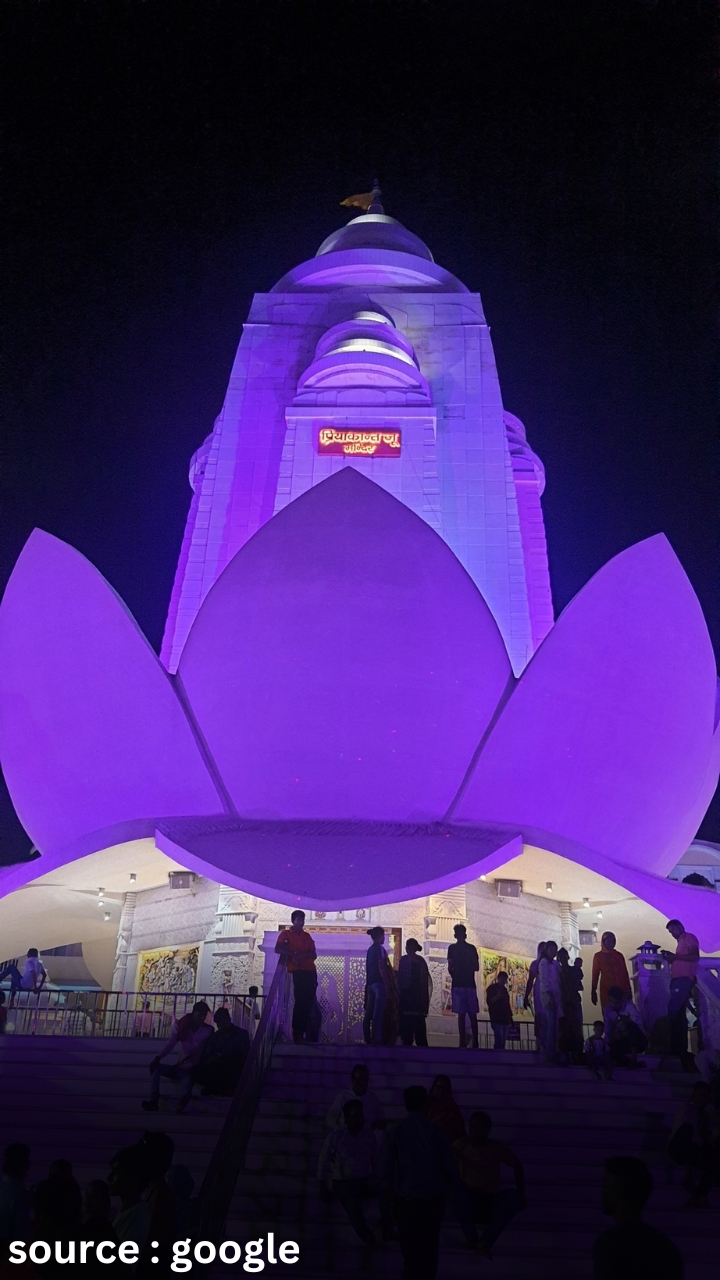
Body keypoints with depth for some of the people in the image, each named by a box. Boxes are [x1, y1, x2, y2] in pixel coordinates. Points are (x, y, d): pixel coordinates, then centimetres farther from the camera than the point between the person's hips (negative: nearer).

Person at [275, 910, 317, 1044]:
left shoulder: (307, 936, 20)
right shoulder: (286, 934, 8)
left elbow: (314, 955, 12)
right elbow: (278, 949, -5)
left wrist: (303, 955, -8)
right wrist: (293, 954, -14)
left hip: (310, 971, 5)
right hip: (297, 971, -4)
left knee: (308, 1002, -2)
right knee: (300, 1001, -12)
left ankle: (301, 1032, 3)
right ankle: (297, 1033, -7)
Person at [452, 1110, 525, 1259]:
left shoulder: (498, 1148, -4)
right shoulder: (460, 1145, -8)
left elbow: (517, 1166, 9)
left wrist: (521, 1195, 3)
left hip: (492, 1206, 1)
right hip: (469, 1206, -1)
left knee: (511, 1196, -29)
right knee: (460, 1187, -31)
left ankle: (486, 1241, -37)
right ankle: (471, 1238, -29)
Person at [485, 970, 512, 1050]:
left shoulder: (504, 989, 18)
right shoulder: (492, 988, 0)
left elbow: (507, 1004, 19)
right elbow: (489, 1001, -10)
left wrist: (510, 1018, 16)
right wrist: (498, 996, -22)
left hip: (505, 1020, 6)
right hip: (496, 1020, -6)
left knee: (502, 1041, 4)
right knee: (499, 1040, -16)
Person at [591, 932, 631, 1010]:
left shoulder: (619, 955, 13)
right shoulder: (598, 956, 7)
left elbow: (625, 973, 13)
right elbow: (595, 974, 6)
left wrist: (628, 989, 8)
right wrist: (593, 991, 1)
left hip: (621, 988, 2)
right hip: (606, 989, -2)